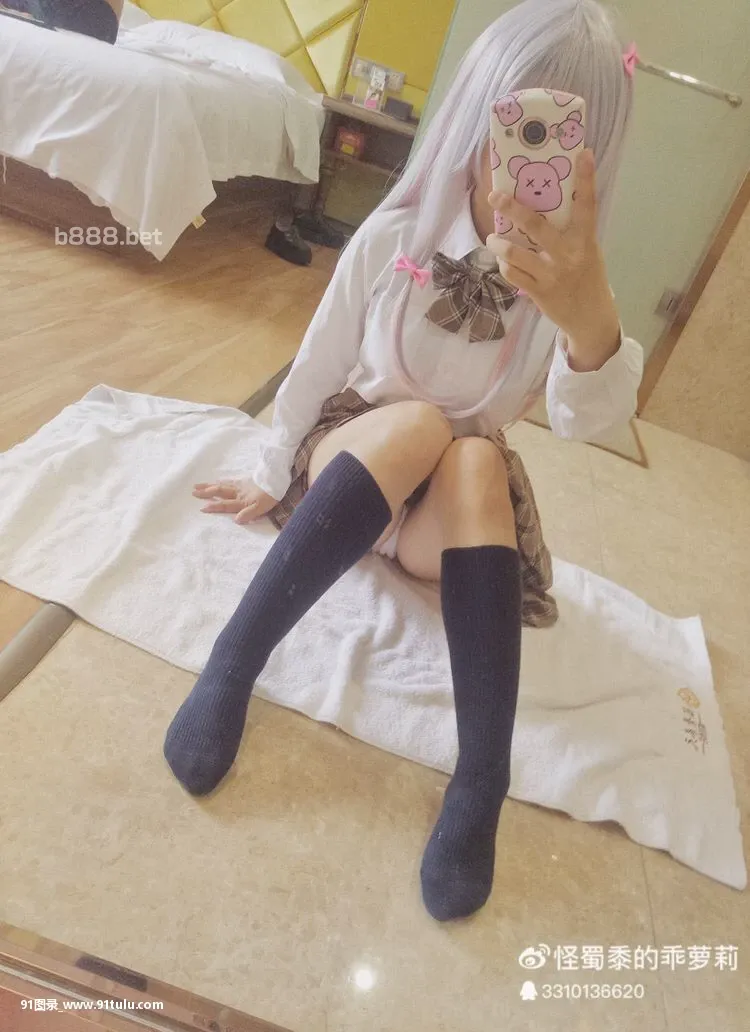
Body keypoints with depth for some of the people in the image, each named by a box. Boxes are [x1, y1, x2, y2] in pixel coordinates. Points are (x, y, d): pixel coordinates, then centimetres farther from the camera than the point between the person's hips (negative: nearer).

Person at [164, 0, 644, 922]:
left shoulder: (566, 278, -8)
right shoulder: (394, 237, -10)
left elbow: (585, 421, -27)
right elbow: (318, 367, -1)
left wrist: (593, 321, -49)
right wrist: (272, 477, 7)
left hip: (448, 509, 1)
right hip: (348, 459, 0)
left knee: (477, 457, -33)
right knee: (418, 422, -33)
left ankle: (481, 781, -36)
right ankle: (232, 662, -32)